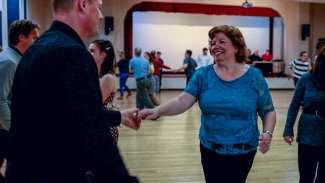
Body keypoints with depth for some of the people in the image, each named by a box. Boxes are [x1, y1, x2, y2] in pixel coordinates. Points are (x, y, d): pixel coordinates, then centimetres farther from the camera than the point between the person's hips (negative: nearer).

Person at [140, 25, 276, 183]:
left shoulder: (253, 76, -7)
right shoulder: (203, 75, -5)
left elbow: (268, 111, -1)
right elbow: (182, 101, -17)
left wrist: (268, 132, -20)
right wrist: (157, 111, -33)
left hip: (242, 151, -1)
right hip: (210, 149, 1)